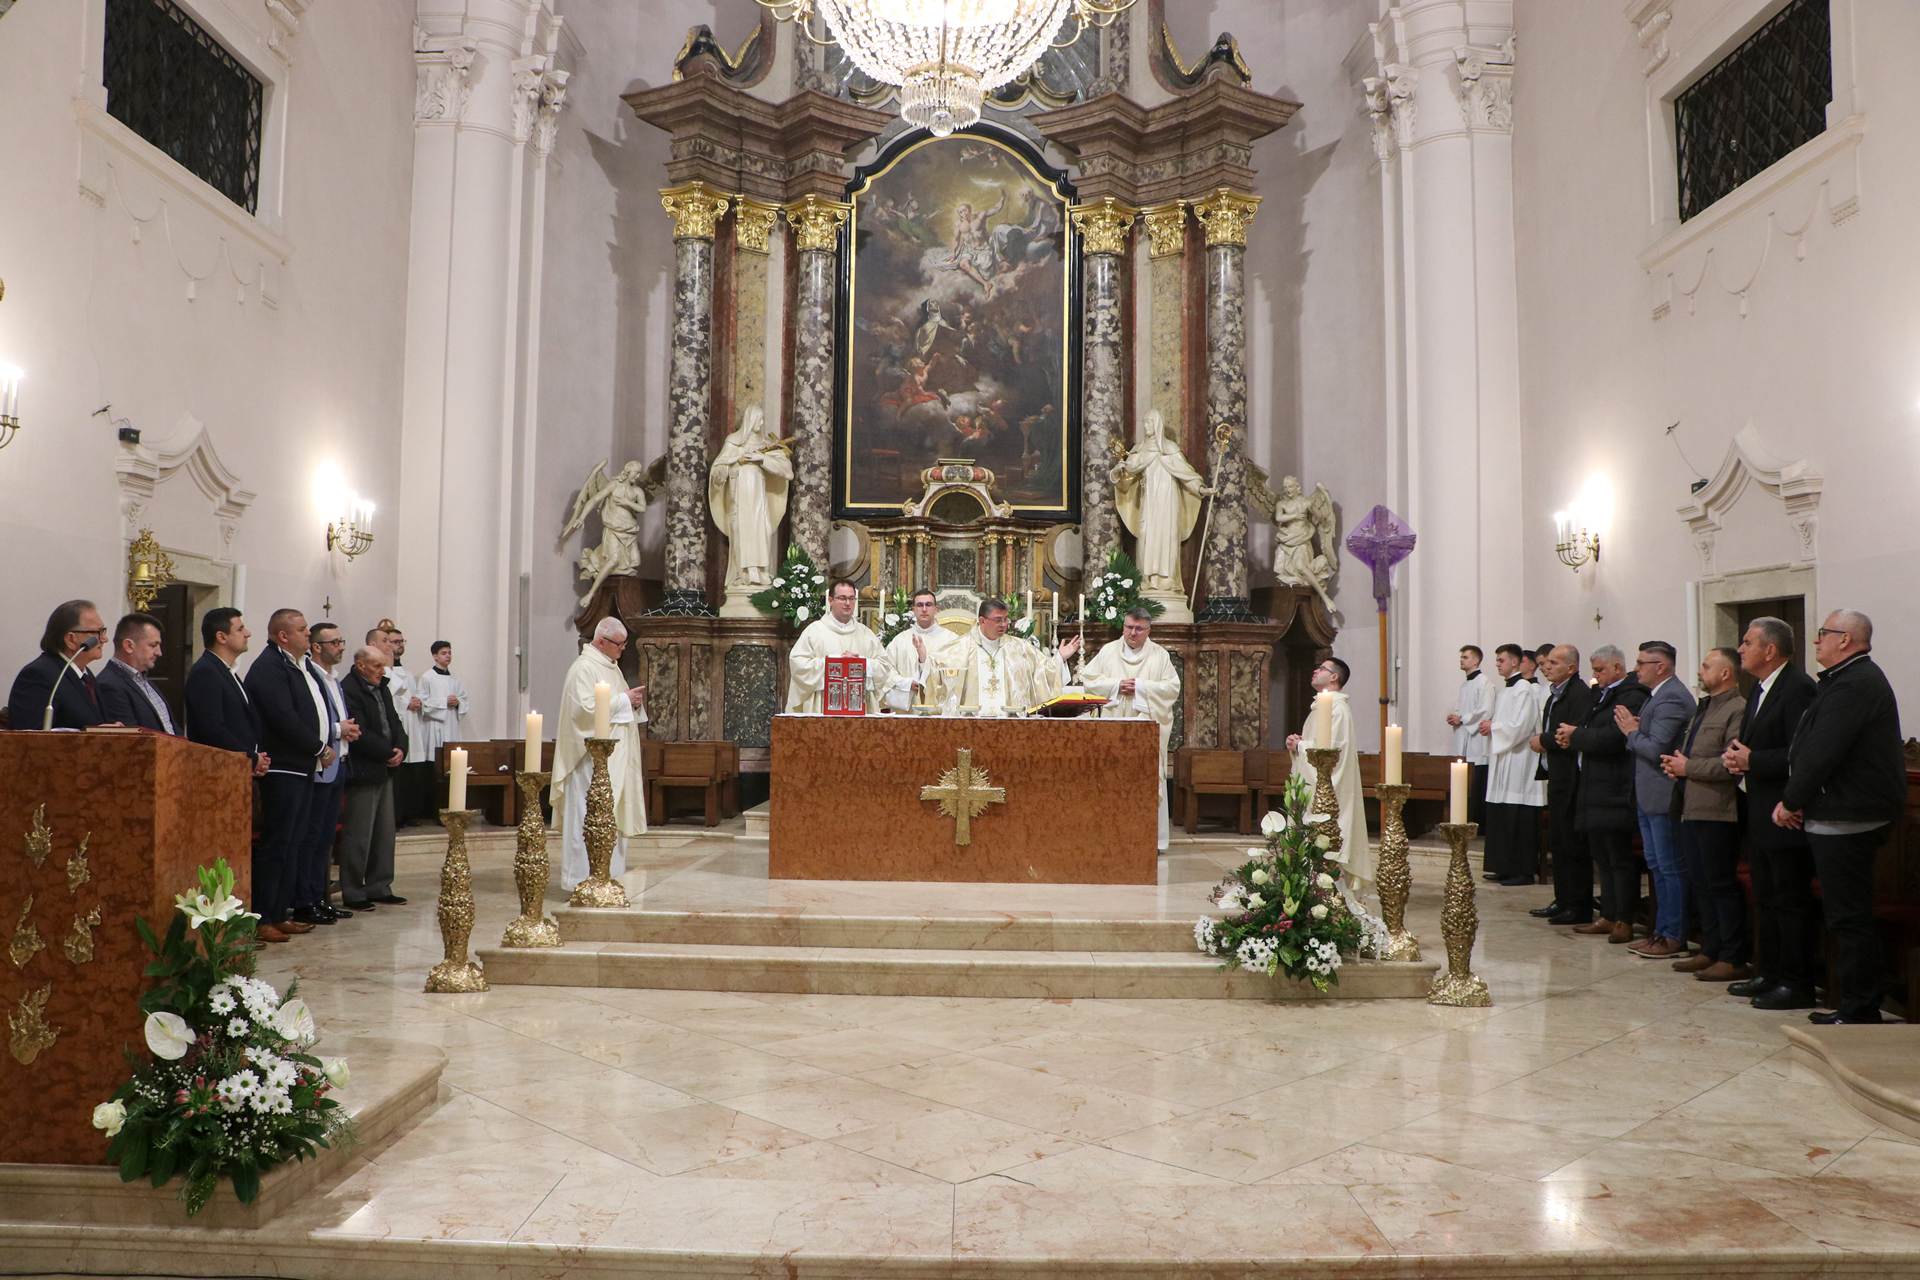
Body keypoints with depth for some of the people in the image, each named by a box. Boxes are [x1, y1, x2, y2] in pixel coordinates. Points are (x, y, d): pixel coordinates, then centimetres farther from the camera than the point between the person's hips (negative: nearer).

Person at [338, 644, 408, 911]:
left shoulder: (382, 689, 15)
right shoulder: (348, 690, -14)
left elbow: (394, 722, 16)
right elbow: (360, 734, -20)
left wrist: (401, 749, -2)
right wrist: (388, 753, -14)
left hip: (385, 770, 9)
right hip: (363, 771, -9)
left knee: (384, 833, 13)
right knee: (359, 835, -3)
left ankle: (379, 887, 21)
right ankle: (352, 894, 5)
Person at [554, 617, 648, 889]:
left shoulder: (610, 666, 16)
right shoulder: (584, 668, -13)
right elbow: (586, 707, -23)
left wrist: (632, 701, 4)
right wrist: (624, 699, -18)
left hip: (613, 757, 10)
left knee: (611, 815, 12)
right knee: (589, 816, -7)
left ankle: (608, 874, 19)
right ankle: (582, 877, -1)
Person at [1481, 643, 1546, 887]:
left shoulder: (1525, 689, -12)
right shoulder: (1501, 689, 16)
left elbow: (1520, 726, -19)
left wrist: (1493, 727, -8)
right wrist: (1489, 725, 5)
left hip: (1518, 760, -9)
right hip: (1501, 759, 9)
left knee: (1518, 820, -5)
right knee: (1500, 817, 11)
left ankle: (1524, 871, 1)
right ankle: (1505, 867, 17)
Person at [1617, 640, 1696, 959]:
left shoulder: (1671, 698, -18)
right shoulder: (1659, 696, 15)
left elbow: (1657, 749, -24)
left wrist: (1632, 732, -8)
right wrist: (1634, 730, -4)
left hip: (1663, 797, -11)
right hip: (1649, 797, 11)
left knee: (1670, 868, -2)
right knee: (1657, 866, 15)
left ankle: (1675, 936, 5)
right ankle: (1662, 931, 23)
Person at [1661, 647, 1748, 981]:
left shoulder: (1737, 710, -12)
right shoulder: (1703, 708, 19)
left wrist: (1688, 767, -13)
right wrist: (1676, 763, 6)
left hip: (1716, 811, -9)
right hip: (1690, 809, 9)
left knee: (1722, 885, -3)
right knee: (1700, 884, 14)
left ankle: (1733, 959, 4)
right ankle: (1710, 951, 23)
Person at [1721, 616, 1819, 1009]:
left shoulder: (1798, 688, -16)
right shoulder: (1761, 689, 15)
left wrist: (1752, 760, -19)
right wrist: (1736, 755, 0)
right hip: (1761, 815, 10)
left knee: (1791, 901, -2)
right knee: (1765, 899, 16)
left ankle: (1797, 984, 6)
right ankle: (1769, 974, 26)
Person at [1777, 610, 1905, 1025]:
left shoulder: (1853, 684, -18)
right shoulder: (1851, 679, 17)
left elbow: (1821, 753, -22)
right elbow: (1813, 748, 16)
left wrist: (1791, 802, -11)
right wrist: (1795, 800, 8)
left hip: (1846, 820, -11)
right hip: (1842, 817, 11)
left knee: (1850, 917, -4)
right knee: (1848, 915, 15)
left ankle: (1859, 1012, 3)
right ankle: (1850, 1003, 23)